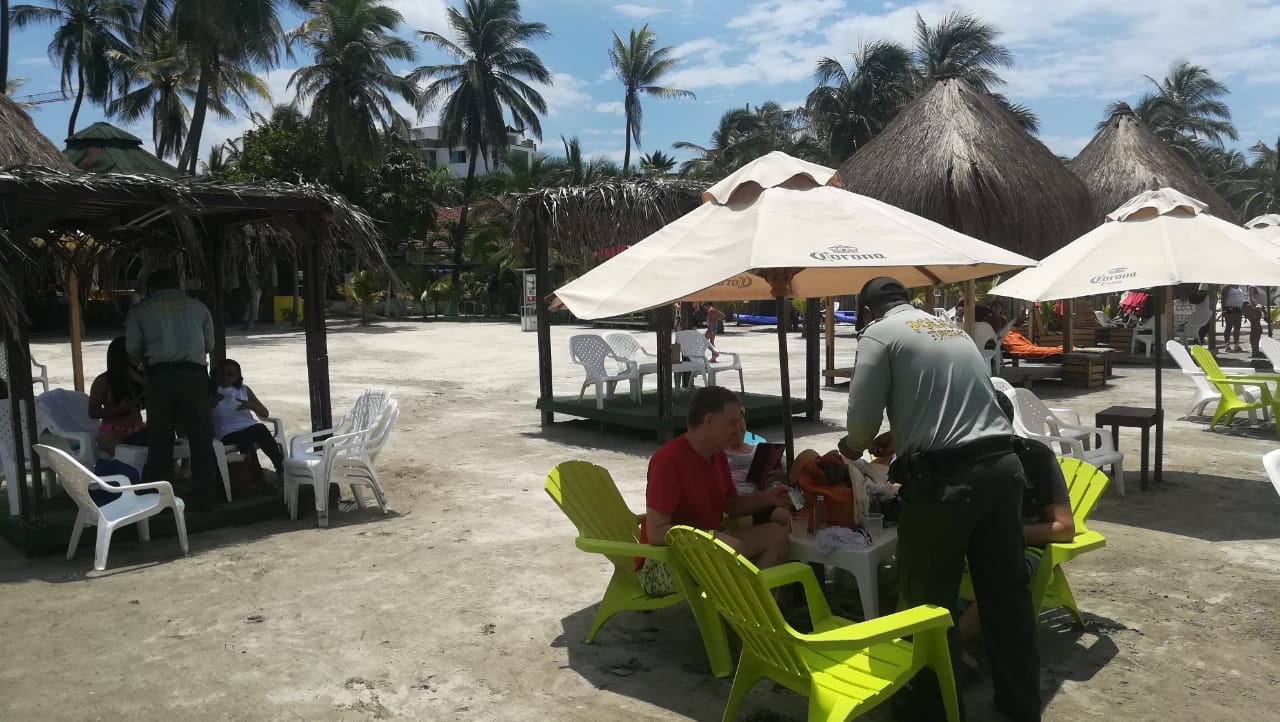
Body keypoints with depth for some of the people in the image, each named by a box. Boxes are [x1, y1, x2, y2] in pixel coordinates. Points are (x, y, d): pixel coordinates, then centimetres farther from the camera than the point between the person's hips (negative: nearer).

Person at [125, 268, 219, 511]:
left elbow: (133, 351, 9)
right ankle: (204, 498, 7)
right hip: (194, 374, 0)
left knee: (160, 441, 9)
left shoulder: (141, 310, 9)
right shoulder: (198, 306, 12)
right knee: (201, 438, 6)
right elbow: (209, 344, 15)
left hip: (160, 376, 0)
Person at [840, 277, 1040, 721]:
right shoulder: (955, 330, 22)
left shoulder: (879, 333, 2)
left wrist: (853, 446, 16)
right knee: (1006, 590, 18)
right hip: (1001, 466, 7)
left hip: (944, 478, -7)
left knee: (930, 600, 9)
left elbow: (863, 413, -5)